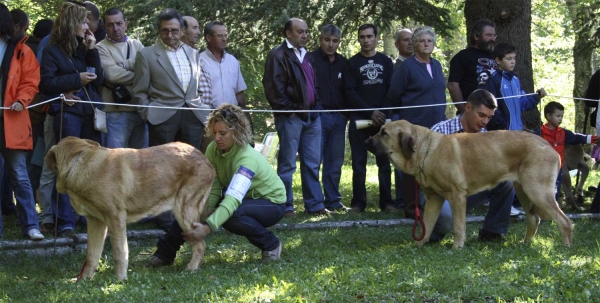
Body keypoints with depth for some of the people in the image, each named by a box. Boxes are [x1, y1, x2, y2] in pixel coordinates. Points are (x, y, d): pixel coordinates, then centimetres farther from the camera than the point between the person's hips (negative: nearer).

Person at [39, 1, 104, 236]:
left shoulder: (85, 49, 15)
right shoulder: (53, 51, 0)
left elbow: (99, 80, 9)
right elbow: (45, 83, -8)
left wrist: (92, 51, 1)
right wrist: (76, 79, -13)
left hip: (90, 112, 5)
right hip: (68, 113, -5)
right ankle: (65, 222, -3)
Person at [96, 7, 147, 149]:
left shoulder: (136, 45, 15)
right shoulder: (101, 48, 0)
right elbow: (112, 74, -14)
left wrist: (124, 64, -11)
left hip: (140, 110, 5)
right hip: (116, 113, -4)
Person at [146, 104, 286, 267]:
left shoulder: (247, 158, -33)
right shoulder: (213, 149, -12)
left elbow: (233, 199, -44)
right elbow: (213, 187, -15)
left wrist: (208, 228, -56)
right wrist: (205, 210, -36)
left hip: (271, 203, -7)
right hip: (244, 199, 7)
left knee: (231, 215, -35)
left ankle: (271, 245, -12)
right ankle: (165, 253, -5)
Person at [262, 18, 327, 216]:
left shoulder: (307, 57, 19)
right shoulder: (278, 55, -7)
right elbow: (273, 87, -14)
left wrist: (317, 106, 12)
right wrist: (287, 110, -14)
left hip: (312, 116, 8)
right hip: (291, 116, -8)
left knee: (312, 163, 9)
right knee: (287, 163, -2)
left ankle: (314, 204, 13)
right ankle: (285, 206, 3)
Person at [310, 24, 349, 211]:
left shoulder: (343, 63, 13)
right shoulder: (311, 60, -2)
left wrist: (347, 113, 7)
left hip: (338, 117, 5)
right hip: (317, 116, -5)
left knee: (335, 162, 8)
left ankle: (333, 201, 13)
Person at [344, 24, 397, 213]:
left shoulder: (386, 61, 11)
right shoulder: (352, 63, 6)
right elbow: (350, 93, -1)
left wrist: (385, 113, -9)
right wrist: (370, 112, -11)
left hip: (383, 119, 1)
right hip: (359, 119, -1)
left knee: (384, 162, 1)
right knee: (359, 162, -1)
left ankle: (386, 201, 4)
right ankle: (358, 202, 2)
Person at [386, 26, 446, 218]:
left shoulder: (436, 66, 14)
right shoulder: (406, 67, -7)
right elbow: (393, 97, -5)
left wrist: (441, 116, 17)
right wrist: (408, 110, 5)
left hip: (437, 125, 6)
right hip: (415, 126, -6)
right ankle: (411, 208, 2)